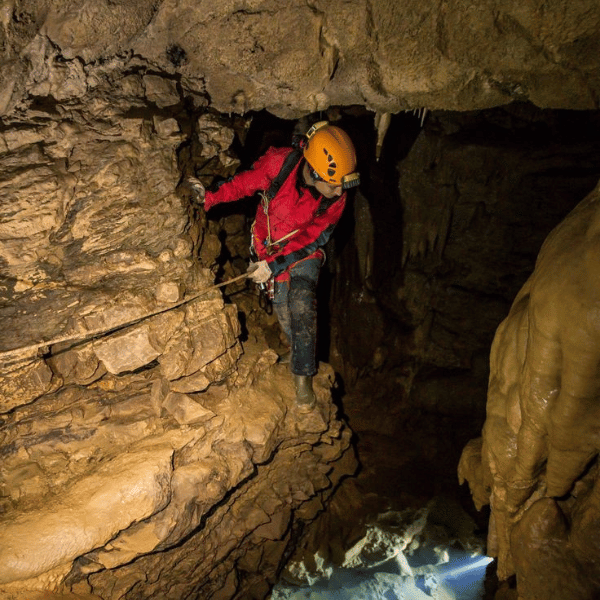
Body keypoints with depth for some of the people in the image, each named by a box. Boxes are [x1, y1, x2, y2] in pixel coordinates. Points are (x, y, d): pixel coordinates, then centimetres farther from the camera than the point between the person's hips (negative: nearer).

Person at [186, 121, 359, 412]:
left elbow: (310, 240, -16)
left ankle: (303, 377, -6)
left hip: (304, 252, -1)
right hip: (268, 244, 1)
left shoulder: (336, 198, -23)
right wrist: (211, 197, -4)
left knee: (302, 307, -16)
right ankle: (300, 353, 22)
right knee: (283, 307, -3)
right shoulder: (278, 163, -27)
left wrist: (276, 264, -22)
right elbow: (245, 183, -8)